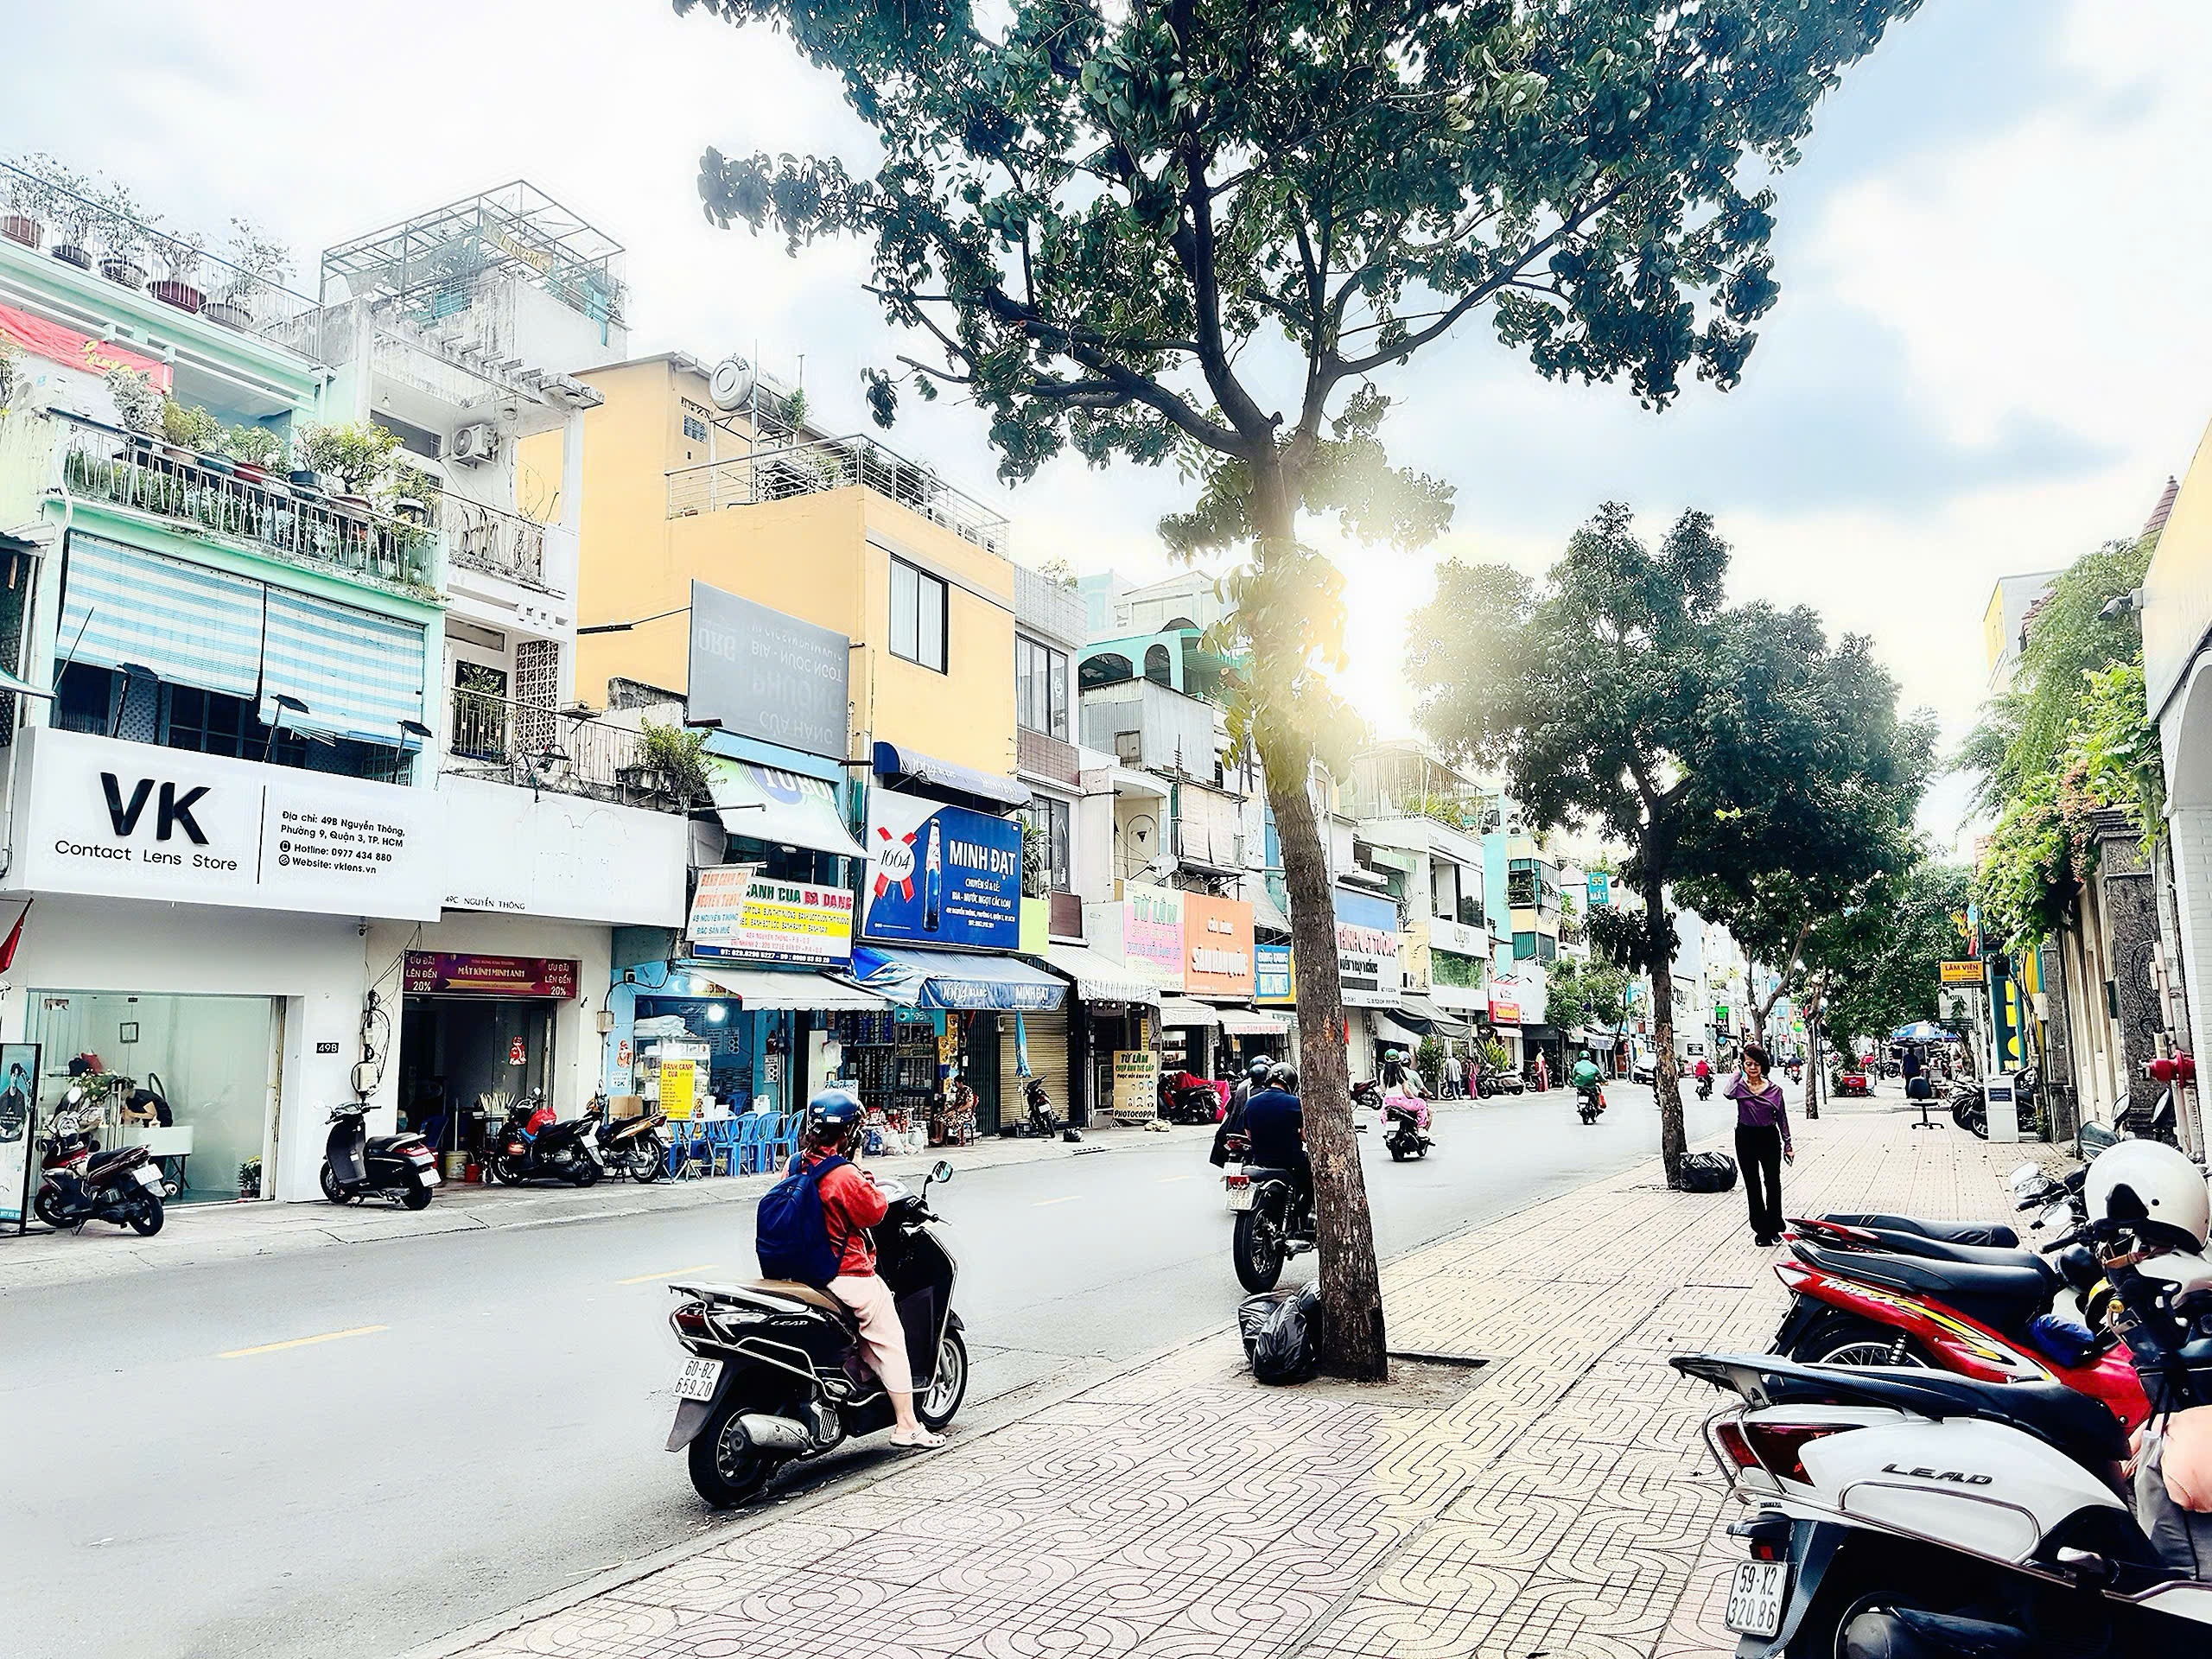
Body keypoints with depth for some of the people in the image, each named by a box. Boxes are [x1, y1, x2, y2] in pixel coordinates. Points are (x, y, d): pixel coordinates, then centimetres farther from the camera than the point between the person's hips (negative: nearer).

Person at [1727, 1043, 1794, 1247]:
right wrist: (1737, 1073, -16)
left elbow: (1781, 1117, 6)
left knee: (1773, 1183, 2)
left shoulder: (1774, 1089, -1)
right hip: (1746, 1139, 0)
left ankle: (1774, 1228, 16)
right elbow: (1729, 1093, -30)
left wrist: (1787, 1144, 6)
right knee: (1752, 1185, 6)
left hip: (1770, 1138, 0)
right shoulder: (1740, 1085, -5)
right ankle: (1761, 1230, 15)